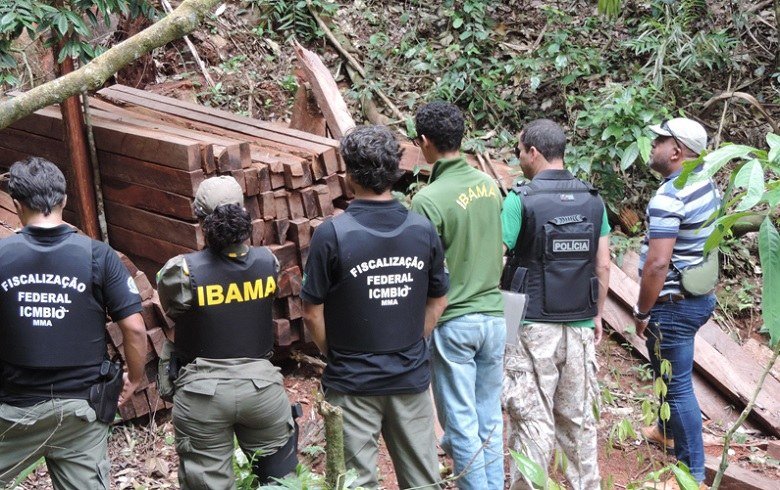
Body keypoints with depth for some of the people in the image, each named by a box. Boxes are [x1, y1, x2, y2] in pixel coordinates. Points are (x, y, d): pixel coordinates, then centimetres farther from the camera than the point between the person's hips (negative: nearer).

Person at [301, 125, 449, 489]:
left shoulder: (332, 234, -16)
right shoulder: (423, 230, -4)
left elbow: (312, 312, -10)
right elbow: (438, 302, 6)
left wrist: (334, 354, 6)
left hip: (353, 380, -3)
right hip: (412, 377, 4)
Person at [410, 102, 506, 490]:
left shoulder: (429, 199, -17)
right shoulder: (489, 185, 2)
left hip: (452, 322, -6)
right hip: (494, 314, 6)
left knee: (462, 422, 6)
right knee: (490, 419, 16)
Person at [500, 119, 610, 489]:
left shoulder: (521, 199, -10)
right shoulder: (592, 200, 5)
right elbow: (603, 266, 6)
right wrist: (597, 315, 16)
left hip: (533, 326, -5)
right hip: (580, 326, 5)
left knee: (533, 417, 2)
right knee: (579, 416, 15)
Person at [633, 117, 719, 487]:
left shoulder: (669, 197, -23)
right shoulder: (708, 186, 6)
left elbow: (657, 264, -28)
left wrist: (642, 311, -16)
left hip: (673, 304, -10)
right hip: (699, 295, 10)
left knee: (677, 385, 1)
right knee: (669, 371, 28)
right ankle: (667, 431, 49)